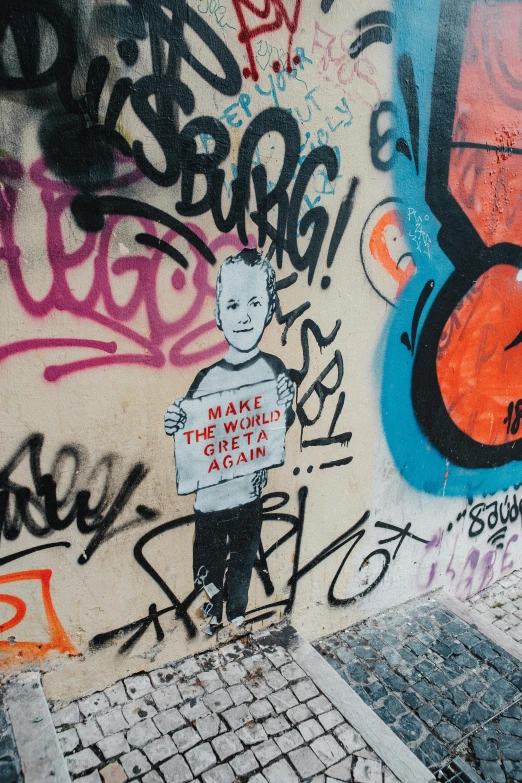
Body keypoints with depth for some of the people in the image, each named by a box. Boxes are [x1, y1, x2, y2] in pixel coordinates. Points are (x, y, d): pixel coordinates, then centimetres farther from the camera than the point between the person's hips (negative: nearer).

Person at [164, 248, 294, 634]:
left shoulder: (274, 370, -15)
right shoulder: (207, 379, -15)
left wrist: (287, 408, -25)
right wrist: (174, 425, -26)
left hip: (250, 495, 1)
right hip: (209, 498, 0)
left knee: (243, 558, 24)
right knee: (209, 562, 21)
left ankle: (237, 608, 53)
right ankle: (214, 605, 52)